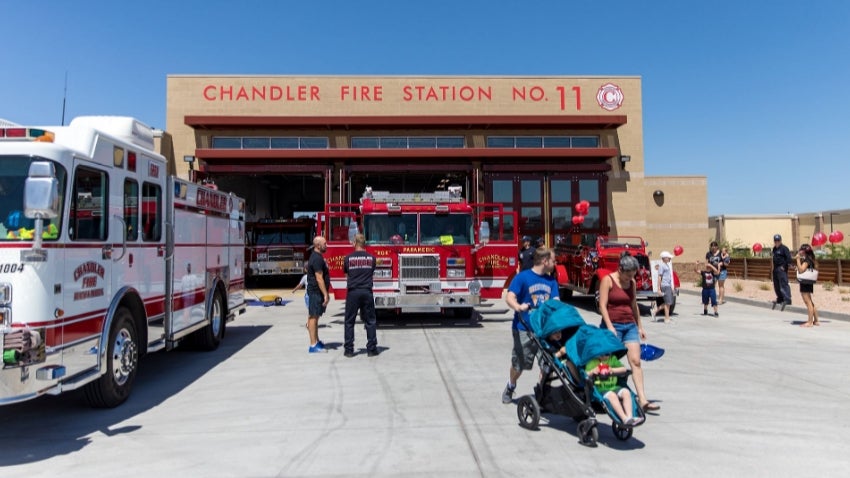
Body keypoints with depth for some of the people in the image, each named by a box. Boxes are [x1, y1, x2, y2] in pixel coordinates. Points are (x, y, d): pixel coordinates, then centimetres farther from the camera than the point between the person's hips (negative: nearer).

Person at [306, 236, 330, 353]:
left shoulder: (318, 257, 15)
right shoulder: (317, 258, -17)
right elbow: (319, 278, -22)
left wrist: (325, 293, 22)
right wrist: (325, 294, -22)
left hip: (317, 292, 11)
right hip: (316, 292, -11)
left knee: (315, 317, 15)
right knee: (313, 317, -7)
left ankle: (317, 342, 25)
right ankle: (313, 346, -5)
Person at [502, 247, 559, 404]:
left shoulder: (551, 281, 9)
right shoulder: (522, 277, -8)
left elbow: (555, 302, 4)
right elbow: (509, 297, -15)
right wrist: (517, 306, -36)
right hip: (524, 328, -5)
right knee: (519, 364, 6)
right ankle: (510, 387, 33)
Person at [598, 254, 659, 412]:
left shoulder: (632, 282, 12)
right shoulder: (608, 280, -6)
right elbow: (602, 305, -12)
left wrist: (639, 326, 21)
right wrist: (610, 327, -19)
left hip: (630, 326, 5)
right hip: (613, 325, -5)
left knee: (636, 361, -3)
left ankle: (642, 400, -5)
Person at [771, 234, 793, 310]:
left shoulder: (784, 248, -9)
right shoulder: (774, 249, 16)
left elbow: (789, 258, -16)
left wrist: (784, 266, -15)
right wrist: (772, 267, 15)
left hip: (782, 269, -9)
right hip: (775, 269, 9)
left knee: (784, 284, -14)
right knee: (776, 285, 14)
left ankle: (787, 300, -15)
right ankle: (780, 299, 24)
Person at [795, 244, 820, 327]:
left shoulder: (806, 260, -15)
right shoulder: (807, 259, 14)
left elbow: (801, 270, -24)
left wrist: (798, 259, -22)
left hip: (805, 283, -10)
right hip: (806, 283, 10)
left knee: (808, 302, -7)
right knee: (810, 302, 15)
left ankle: (810, 322, -4)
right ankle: (816, 321, 22)